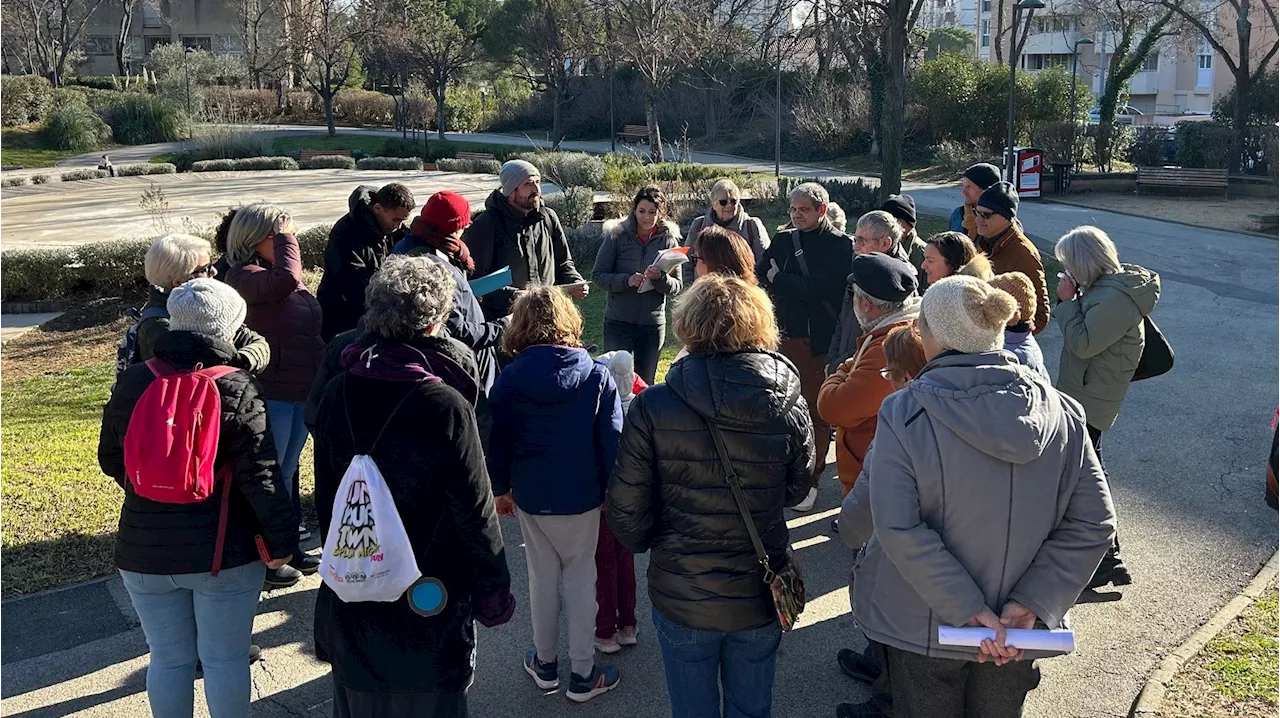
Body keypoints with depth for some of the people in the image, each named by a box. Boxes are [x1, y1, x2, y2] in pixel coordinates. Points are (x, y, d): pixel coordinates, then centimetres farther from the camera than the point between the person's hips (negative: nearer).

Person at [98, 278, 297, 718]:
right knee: (225, 658, 9)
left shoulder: (131, 383, 0)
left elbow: (110, 459, 12)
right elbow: (259, 477, -16)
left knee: (168, 659, 15)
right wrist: (282, 540, -8)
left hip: (143, 551, 4)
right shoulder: (235, 389, -14)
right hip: (224, 552, -4)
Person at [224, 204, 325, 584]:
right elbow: (285, 280, -35)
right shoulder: (243, 276, -13)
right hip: (269, 394, -8)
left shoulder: (293, 282, 13)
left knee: (288, 471, 19)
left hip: (303, 392, 8)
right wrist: (284, 238, -20)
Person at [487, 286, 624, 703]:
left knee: (542, 576, 16)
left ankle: (545, 663, 30)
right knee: (580, 578, 10)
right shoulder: (597, 376, -10)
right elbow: (611, 441, -9)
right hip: (582, 496, -1)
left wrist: (501, 489, 10)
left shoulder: (510, 378, -9)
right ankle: (583, 674, 17)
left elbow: (497, 440, -3)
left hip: (530, 496, 1)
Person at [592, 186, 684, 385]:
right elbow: (598, 275, -4)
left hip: (653, 323, 2)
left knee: (646, 384, 12)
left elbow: (676, 287, -1)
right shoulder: (617, 235, -4)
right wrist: (626, 280, -21)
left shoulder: (669, 240, 0)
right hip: (618, 322, -1)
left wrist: (660, 278, -22)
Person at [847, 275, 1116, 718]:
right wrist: (1030, 604, -14)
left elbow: (899, 530, -26)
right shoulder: (1062, 412, -8)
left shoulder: (902, 415, -20)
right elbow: (1093, 525, -10)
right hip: (1017, 631, 3)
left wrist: (970, 612, -21)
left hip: (924, 629, -3)